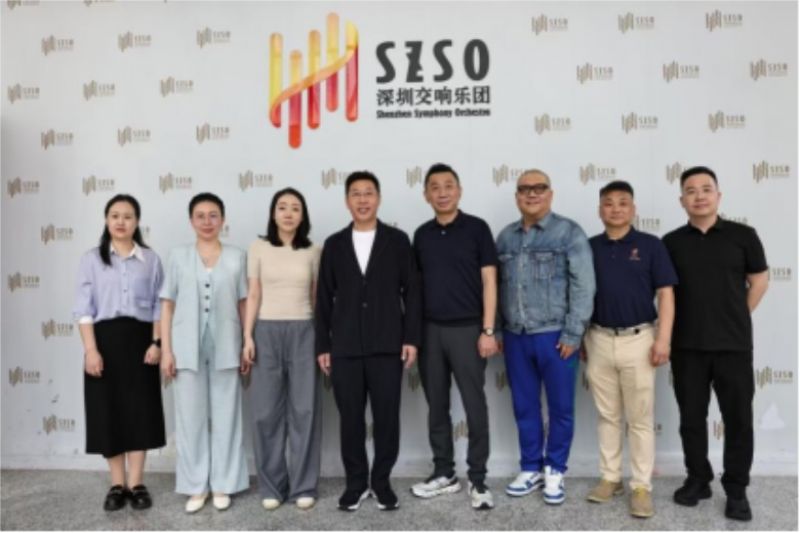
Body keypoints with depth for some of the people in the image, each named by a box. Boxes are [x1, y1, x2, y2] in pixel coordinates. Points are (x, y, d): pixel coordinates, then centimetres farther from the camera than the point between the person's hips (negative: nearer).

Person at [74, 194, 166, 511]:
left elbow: (159, 305, 5)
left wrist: (157, 342, -5)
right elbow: (84, 308, -1)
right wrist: (90, 349, -10)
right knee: (108, 410, 3)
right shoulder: (92, 259, 4)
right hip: (105, 338, 0)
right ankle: (118, 485, 15)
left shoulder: (150, 259, 6)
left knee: (140, 409, 2)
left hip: (139, 339, 0)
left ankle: (136, 484, 13)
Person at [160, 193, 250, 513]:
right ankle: (196, 486, 18)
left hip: (225, 348, 0)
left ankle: (222, 485, 19)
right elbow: (167, 305, 4)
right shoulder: (178, 257, 5)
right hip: (188, 348, 0)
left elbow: (243, 304, 6)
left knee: (225, 416, 6)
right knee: (191, 417, 6)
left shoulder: (236, 257, 4)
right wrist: (166, 350, -2)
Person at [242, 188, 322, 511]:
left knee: (304, 408, 3)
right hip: (267, 331, 0)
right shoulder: (259, 248, 3)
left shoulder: (312, 252, 6)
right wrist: (248, 336, -5)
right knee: (267, 409, 4)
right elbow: (253, 296, 2)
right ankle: (271, 486, 17)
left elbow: (317, 297, 9)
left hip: (303, 332, 1)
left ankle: (304, 486, 14)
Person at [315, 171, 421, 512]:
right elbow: (324, 298, 8)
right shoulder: (334, 244, 8)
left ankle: (381, 481, 21)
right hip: (344, 348, 1)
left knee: (387, 417, 4)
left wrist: (411, 338, -5)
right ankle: (356, 482, 22)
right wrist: (322, 346, 4)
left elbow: (411, 292, 2)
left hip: (387, 346, -1)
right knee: (350, 418, 7)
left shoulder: (397, 240, 4)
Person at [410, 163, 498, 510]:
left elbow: (489, 281, -5)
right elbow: (417, 284, 12)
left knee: (474, 406, 2)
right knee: (437, 405, 11)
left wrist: (488, 330, -11)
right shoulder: (422, 235, 9)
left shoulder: (476, 228, -3)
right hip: (430, 331, 4)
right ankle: (444, 473, 24)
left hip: (467, 329, -4)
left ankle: (478, 480, 13)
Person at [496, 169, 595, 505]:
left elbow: (583, 286, -9)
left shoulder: (569, 233, -3)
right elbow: (497, 286, 11)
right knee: (524, 407, 12)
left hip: (555, 336, -4)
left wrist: (572, 334, -13)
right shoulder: (505, 237, 11)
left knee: (560, 407, 7)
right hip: (515, 337, 4)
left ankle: (555, 471, 24)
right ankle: (530, 469, 27)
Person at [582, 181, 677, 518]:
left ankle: (641, 486, 14)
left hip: (638, 339, -2)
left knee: (640, 418, 4)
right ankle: (610, 478, 23)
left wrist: (663, 339, -12)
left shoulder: (651, 245, -2)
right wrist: (578, 337, 6)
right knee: (607, 416, 12)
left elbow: (666, 294, -4)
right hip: (599, 340, 3)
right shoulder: (589, 248, 5)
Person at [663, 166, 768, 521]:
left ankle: (736, 489, 21)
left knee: (738, 418, 6)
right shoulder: (671, 242, 3)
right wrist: (668, 336, 5)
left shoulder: (743, 236, 0)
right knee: (691, 417, 10)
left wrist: (736, 320, 6)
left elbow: (759, 280, 7)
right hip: (687, 345, 1)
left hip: (733, 344, -1)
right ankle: (697, 479, 27)